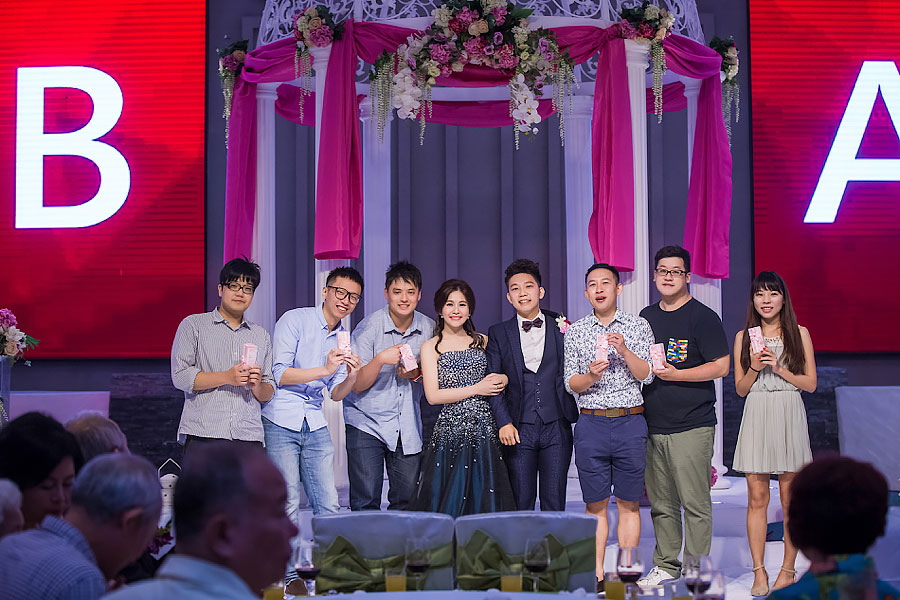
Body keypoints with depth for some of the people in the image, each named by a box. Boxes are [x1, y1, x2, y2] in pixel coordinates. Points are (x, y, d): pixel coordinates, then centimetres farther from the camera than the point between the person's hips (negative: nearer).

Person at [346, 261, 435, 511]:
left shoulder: (429, 329, 2)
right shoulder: (369, 327, -8)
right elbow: (357, 385, -8)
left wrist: (417, 373, -10)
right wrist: (381, 360, -26)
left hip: (409, 425, 3)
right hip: (367, 422, -3)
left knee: (406, 501, 4)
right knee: (365, 503, -7)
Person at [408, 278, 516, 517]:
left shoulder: (482, 341, 14)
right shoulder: (431, 347, 4)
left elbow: (499, 377, 23)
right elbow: (433, 395, -5)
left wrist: (502, 379, -2)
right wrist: (476, 389, -8)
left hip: (483, 429, 3)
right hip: (450, 430, -3)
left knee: (485, 501, -1)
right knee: (449, 503, -4)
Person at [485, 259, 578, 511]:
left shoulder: (561, 327, 7)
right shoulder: (498, 334, 8)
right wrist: (504, 422, -6)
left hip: (556, 428, 0)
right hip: (519, 431, 0)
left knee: (554, 503, 1)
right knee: (521, 503, 1)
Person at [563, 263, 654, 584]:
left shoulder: (639, 326, 5)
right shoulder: (575, 331, 7)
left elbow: (646, 376, -3)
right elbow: (571, 384, 4)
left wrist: (624, 350, -18)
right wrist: (591, 375, -16)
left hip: (630, 424, 0)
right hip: (591, 424, 1)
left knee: (628, 504, 5)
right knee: (595, 505, 4)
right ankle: (597, 575, 10)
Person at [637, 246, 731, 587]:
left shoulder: (702, 317, -4)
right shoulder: (646, 317, 15)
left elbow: (721, 366, -10)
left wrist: (676, 374, -16)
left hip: (691, 427, -6)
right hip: (651, 425, 6)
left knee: (695, 504, -4)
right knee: (661, 504, 11)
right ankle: (666, 565, 21)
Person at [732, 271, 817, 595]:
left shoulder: (799, 334, 5)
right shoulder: (744, 337, 9)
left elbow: (810, 383, 3)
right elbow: (740, 388, 9)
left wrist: (779, 368, -9)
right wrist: (754, 368, -9)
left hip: (789, 416, -1)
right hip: (756, 418, 1)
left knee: (790, 498, 3)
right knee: (756, 498, 0)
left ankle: (788, 568, 12)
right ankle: (759, 571, 4)